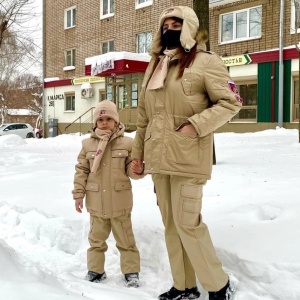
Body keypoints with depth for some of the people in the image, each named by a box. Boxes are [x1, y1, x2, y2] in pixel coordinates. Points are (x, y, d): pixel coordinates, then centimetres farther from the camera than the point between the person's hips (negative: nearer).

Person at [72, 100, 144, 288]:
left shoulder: (127, 143, -4)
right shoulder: (88, 144, 2)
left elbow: (131, 170, -2)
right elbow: (81, 170, 5)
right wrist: (78, 193, 1)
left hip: (119, 202, -2)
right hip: (96, 202, 2)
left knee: (125, 239, 9)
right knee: (96, 238, 15)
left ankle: (131, 271, 22)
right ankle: (95, 270, 30)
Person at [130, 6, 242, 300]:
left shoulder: (205, 61, -4)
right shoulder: (154, 66, 16)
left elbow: (230, 102, -8)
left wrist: (196, 125, -18)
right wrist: (137, 152, 17)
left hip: (188, 157, -7)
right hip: (159, 157, 7)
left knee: (187, 222, -8)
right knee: (171, 223, 11)